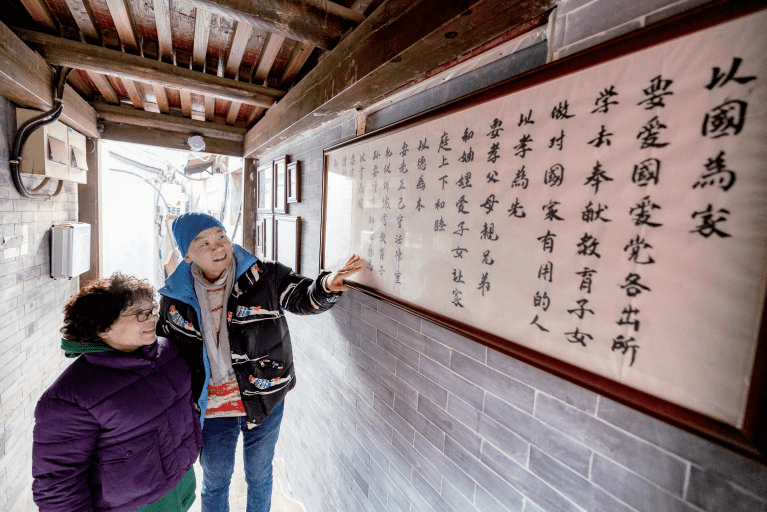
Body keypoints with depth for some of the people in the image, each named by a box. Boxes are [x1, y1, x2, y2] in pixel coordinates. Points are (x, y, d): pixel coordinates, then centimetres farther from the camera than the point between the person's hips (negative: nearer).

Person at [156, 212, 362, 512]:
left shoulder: (264, 277, -14)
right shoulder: (174, 296, -6)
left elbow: (303, 298, -18)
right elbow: (165, 349, 8)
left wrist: (326, 285, -41)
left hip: (264, 401, -1)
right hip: (211, 408, 1)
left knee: (259, 475, 22)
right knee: (215, 482, 23)